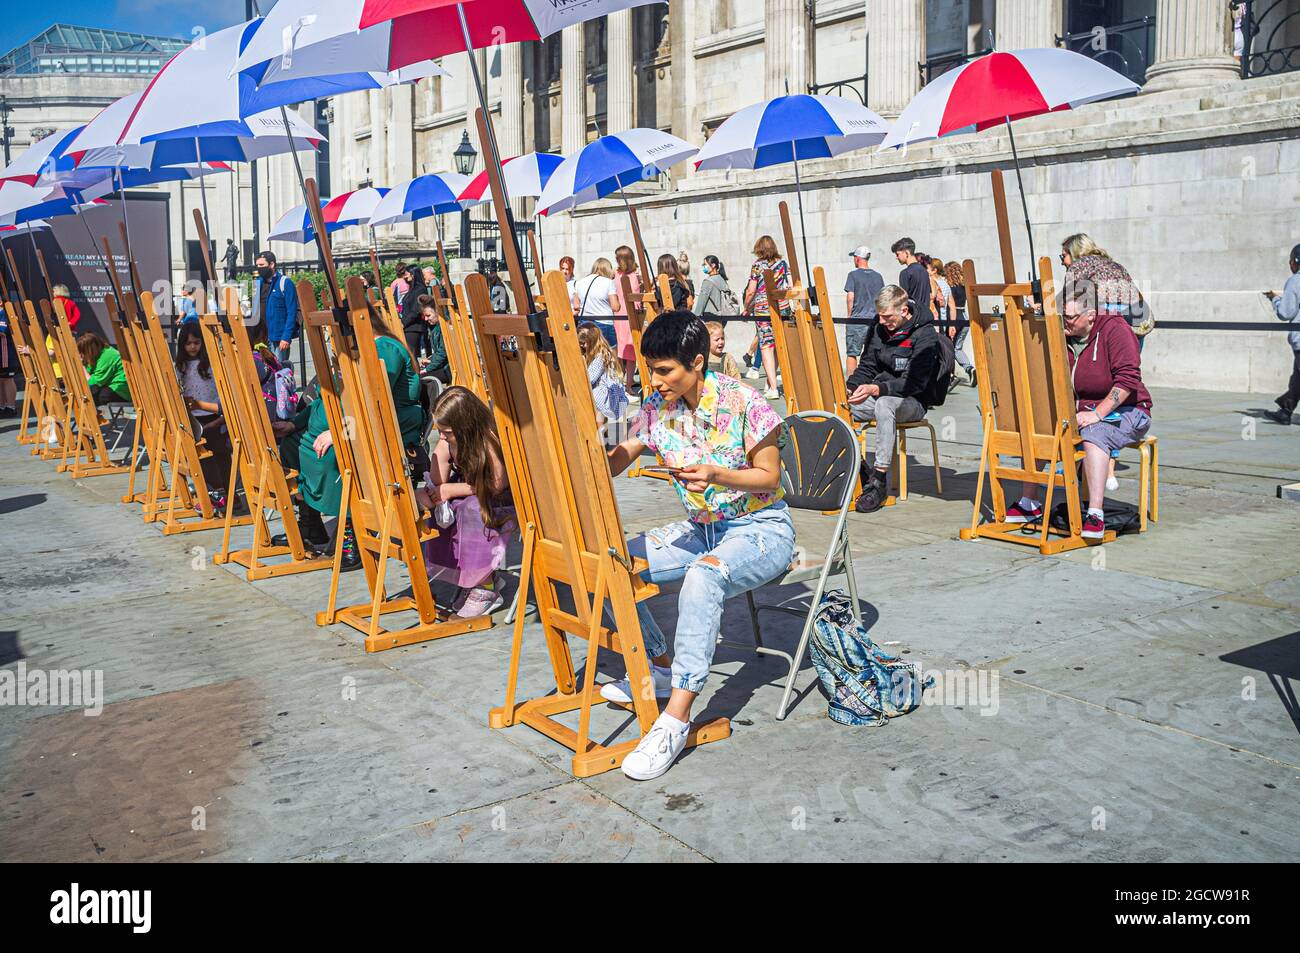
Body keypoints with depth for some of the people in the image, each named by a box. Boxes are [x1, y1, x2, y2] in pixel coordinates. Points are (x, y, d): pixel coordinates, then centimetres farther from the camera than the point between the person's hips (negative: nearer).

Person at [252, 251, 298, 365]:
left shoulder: (285, 283, -5)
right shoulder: (257, 283, 13)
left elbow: (292, 313, -9)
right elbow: (254, 309, 18)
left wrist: (286, 337, -16)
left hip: (278, 337, -6)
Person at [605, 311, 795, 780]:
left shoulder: (742, 402, -17)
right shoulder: (658, 407, -1)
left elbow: (769, 478, -12)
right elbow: (616, 461, 5)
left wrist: (716, 474, -30)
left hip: (762, 528, -7)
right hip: (701, 528, 7)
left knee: (702, 576, -39)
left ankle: (677, 714, -36)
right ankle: (659, 666, 7)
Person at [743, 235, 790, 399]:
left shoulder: (757, 265, -1)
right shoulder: (783, 263, 9)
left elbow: (751, 291, -4)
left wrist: (747, 308, 10)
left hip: (763, 309, -4)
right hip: (782, 309, 4)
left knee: (766, 346, -4)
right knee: (778, 345, 14)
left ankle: (773, 389, -12)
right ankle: (770, 383, 26)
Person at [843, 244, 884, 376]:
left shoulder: (853, 275, -4)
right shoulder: (878, 276, 9)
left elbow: (850, 298, -8)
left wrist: (850, 316, 3)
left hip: (857, 320, -4)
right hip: (875, 320, 4)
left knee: (851, 354, 1)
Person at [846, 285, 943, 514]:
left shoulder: (925, 335, -13)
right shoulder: (880, 330, 8)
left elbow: (915, 383, -22)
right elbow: (866, 367, 13)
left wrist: (877, 389, -35)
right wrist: (849, 388, -9)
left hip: (913, 402, -7)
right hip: (880, 397, 7)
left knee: (884, 405, -40)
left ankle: (880, 480, -37)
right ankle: (858, 468, -7)